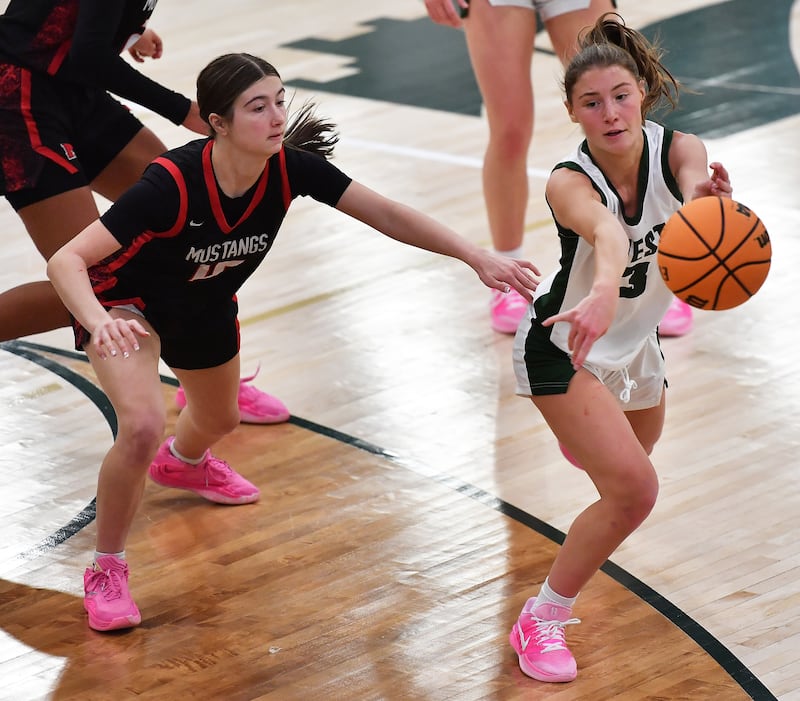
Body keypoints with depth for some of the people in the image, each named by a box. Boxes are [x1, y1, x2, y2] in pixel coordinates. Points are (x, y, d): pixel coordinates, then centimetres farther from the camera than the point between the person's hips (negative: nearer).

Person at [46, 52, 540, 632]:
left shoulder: (291, 167, -27)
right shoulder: (173, 183, -41)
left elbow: (388, 216, -20)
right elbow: (67, 260, -43)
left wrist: (479, 258, -28)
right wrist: (99, 324, -63)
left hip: (204, 306, 6)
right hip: (125, 304, -6)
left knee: (219, 419, 28)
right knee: (143, 427, -29)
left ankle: (182, 462, 69)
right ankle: (107, 572, -4)